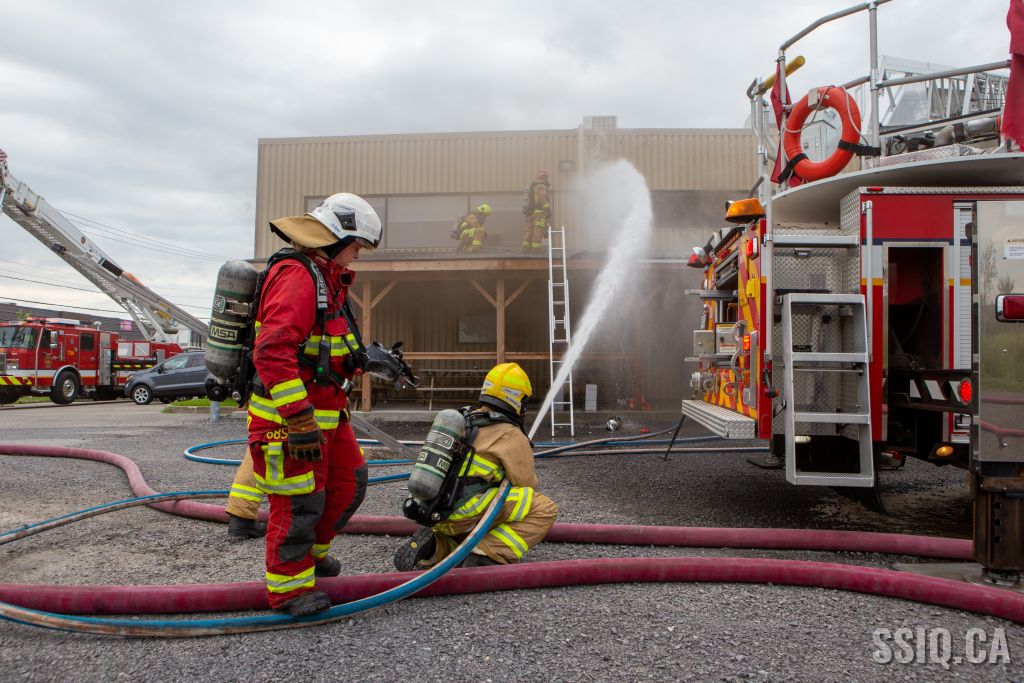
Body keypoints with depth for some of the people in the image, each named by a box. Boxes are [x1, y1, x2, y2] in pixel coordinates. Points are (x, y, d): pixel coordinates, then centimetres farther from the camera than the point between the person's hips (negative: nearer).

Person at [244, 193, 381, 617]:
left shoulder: (327, 280, 16)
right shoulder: (297, 277, -19)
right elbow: (272, 351, -30)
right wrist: (299, 419, -31)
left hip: (325, 413, 10)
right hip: (290, 415, -10)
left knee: (348, 483, 18)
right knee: (299, 503, 0)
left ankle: (311, 551, 39)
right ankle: (288, 589, 18)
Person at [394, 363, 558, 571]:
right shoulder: (512, 436, -2)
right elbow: (527, 484, 2)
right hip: (466, 512, -8)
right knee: (545, 508, -5)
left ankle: (435, 548, 7)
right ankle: (487, 554, -14)